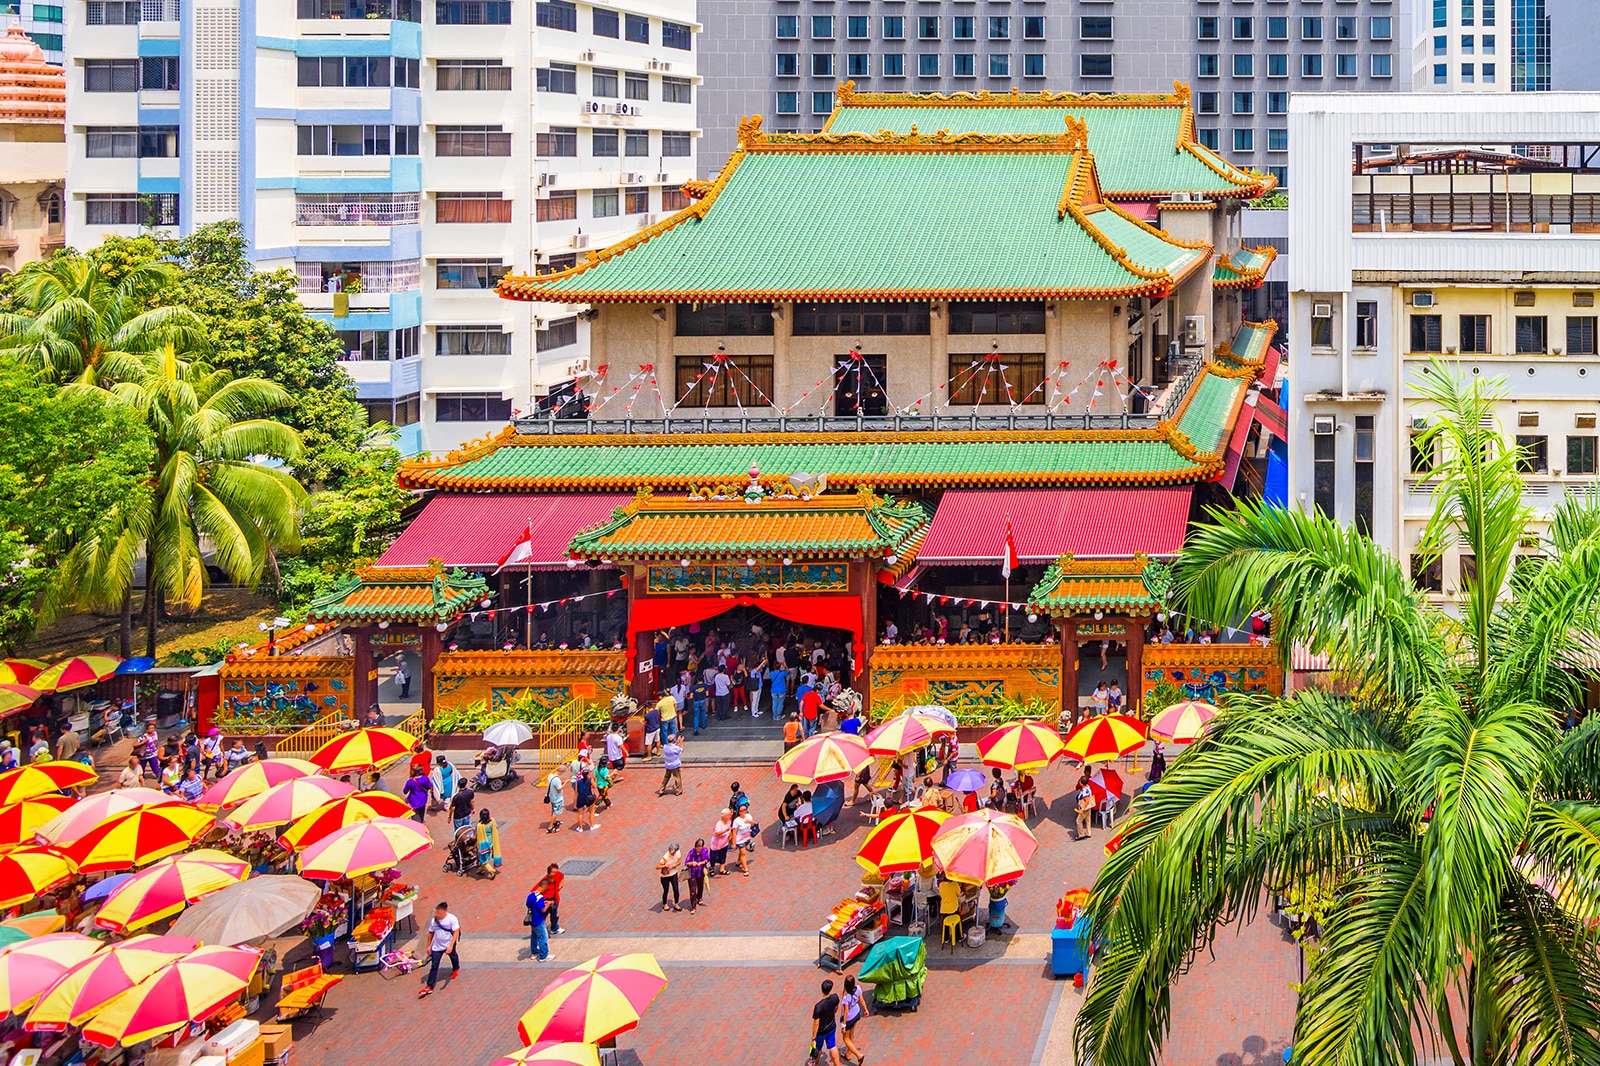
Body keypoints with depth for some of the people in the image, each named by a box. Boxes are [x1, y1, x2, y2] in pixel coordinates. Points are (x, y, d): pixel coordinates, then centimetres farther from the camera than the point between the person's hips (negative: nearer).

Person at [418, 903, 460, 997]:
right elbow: (431, 933, 2)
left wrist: (451, 946, -30)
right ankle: (429, 987, -3)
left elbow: (456, 932, -22)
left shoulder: (452, 919, -23)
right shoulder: (433, 920, -12)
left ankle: (456, 969, 64)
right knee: (434, 966, -3)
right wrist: (428, 946, 7)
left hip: (449, 945, -1)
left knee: (453, 957, 28)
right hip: (437, 946, 1)